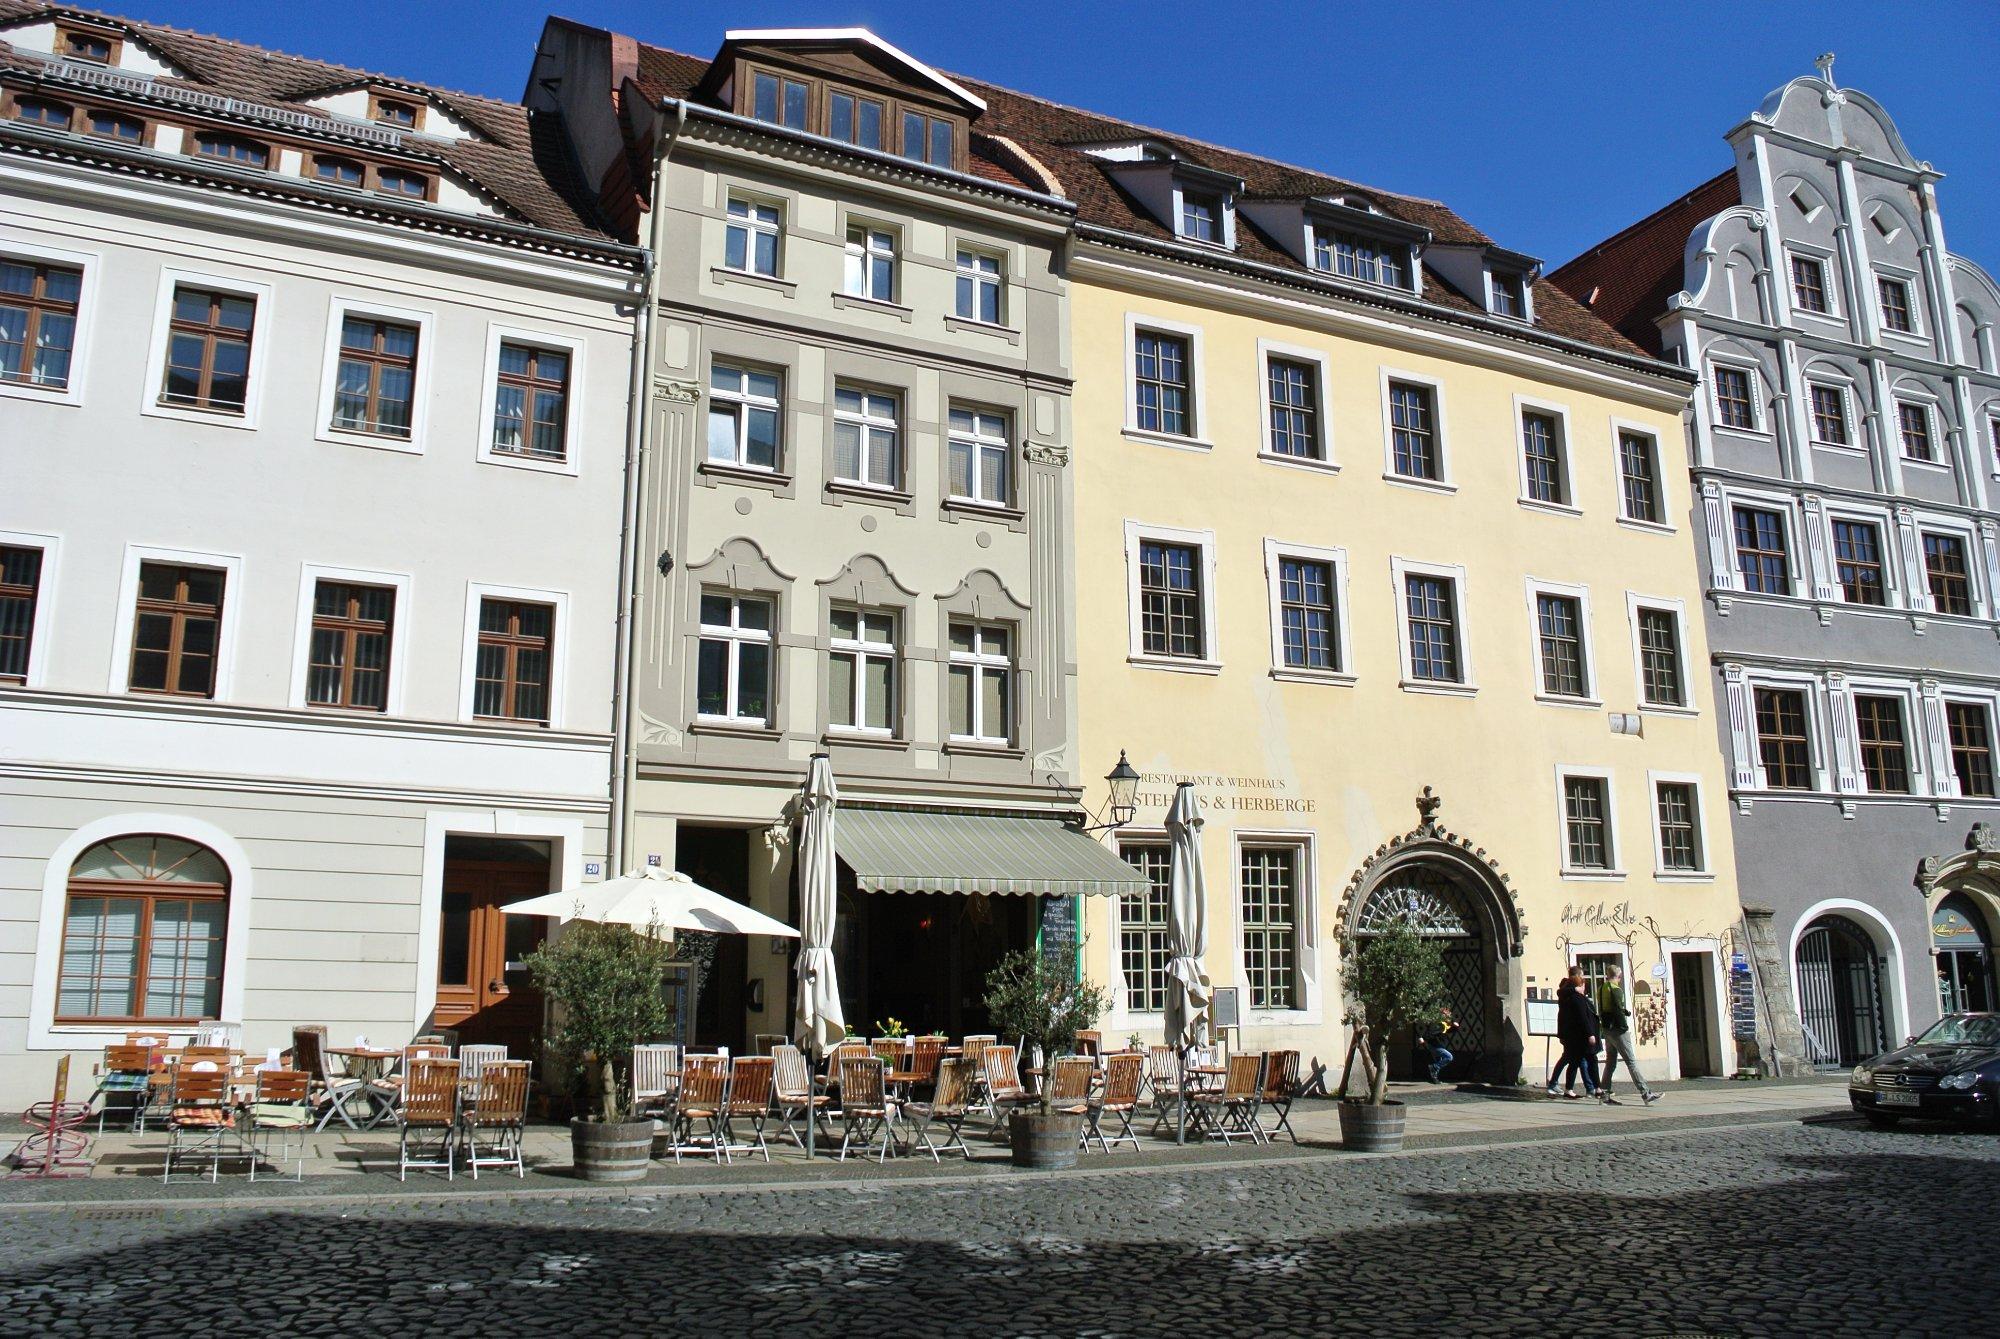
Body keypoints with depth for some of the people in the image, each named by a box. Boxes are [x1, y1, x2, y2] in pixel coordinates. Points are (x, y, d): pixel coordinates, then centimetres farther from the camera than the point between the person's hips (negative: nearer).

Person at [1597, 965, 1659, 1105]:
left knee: (1610, 1062, 12)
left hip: (1607, 1029, 8)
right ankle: (1645, 1093, -9)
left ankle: (1604, 1093, 10)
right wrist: (1626, 1027, -12)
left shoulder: (1602, 989, 12)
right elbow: (1618, 1010, -19)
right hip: (1617, 1030, -8)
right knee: (1631, 1061, -8)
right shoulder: (1616, 989, -13)